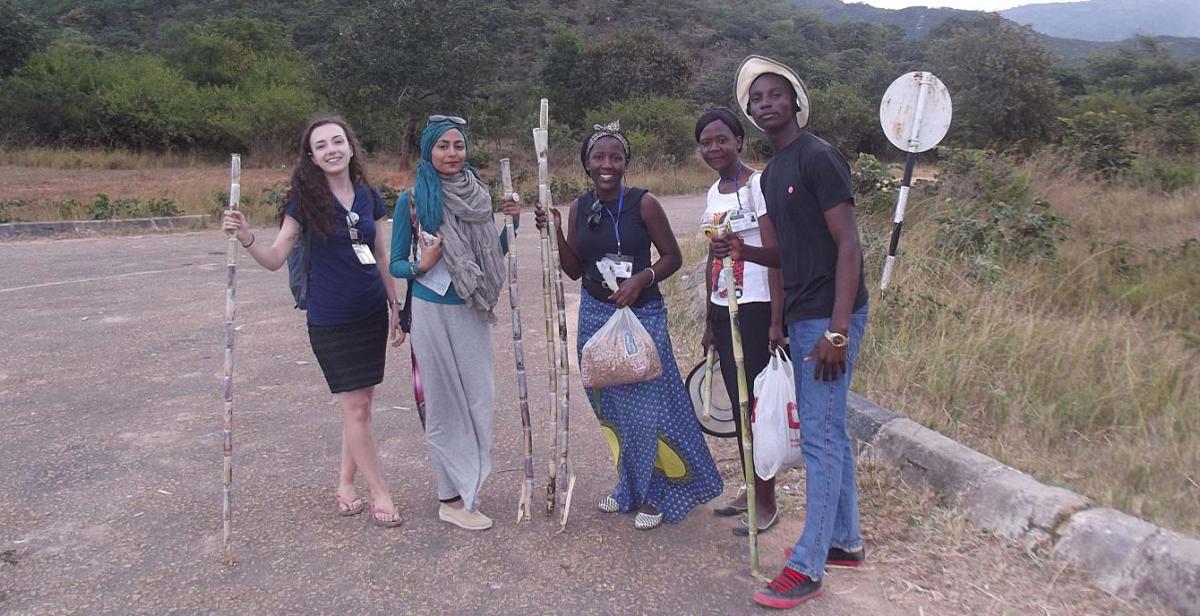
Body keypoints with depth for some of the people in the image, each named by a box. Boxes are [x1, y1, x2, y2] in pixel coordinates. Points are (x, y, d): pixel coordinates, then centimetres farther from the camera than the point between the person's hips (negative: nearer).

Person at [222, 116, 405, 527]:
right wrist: (247, 238, -28)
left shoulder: (368, 197, 4)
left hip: (371, 314, 4)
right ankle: (379, 492, 13)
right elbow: (275, 258, -9)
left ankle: (345, 485, 26)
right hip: (330, 320, -4)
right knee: (355, 407, 0)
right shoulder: (306, 201, -8)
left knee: (361, 403, 10)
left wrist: (395, 307, 12)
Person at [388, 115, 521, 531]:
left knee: (480, 398, 8)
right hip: (434, 310, -4)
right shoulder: (412, 200, -6)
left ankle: (467, 487, 27)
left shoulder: (478, 194, 6)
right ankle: (452, 498, 15)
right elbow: (395, 265, -2)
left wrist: (511, 223, -1)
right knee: (444, 403, 3)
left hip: (473, 311, 4)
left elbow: (493, 256, 14)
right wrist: (422, 266, -21)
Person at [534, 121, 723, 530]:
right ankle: (631, 488, 31)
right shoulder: (580, 208, 5)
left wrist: (642, 278, -19)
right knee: (611, 408, 12)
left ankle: (658, 495, 17)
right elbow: (575, 270, 8)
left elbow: (673, 257, -3)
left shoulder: (643, 203, -8)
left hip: (641, 316, -4)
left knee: (646, 406, -2)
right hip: (596, 316, 5)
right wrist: (555, 234, -5)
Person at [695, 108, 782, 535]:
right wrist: (709, 321, 18)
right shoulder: (714, 192, 13)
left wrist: (776, 321, -19)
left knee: (757, 405, -1)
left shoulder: (758, 185, -10)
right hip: (723, 312, 7)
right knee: (739, 405, 14)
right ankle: (750, 490, 27)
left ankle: (766, 503, 12)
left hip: (755, 310, -7)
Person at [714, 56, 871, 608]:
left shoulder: (819, 158, -11)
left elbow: (848, 245, -17)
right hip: (801, 316, 9)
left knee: (819, 438, -5)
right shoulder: (772, 172, 16)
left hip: (829, 318, -9)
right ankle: (844, 541, 28)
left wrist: (836, 331, -23)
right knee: (831, 432, 15)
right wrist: (746, 252, 1)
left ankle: (808, 567, 4)